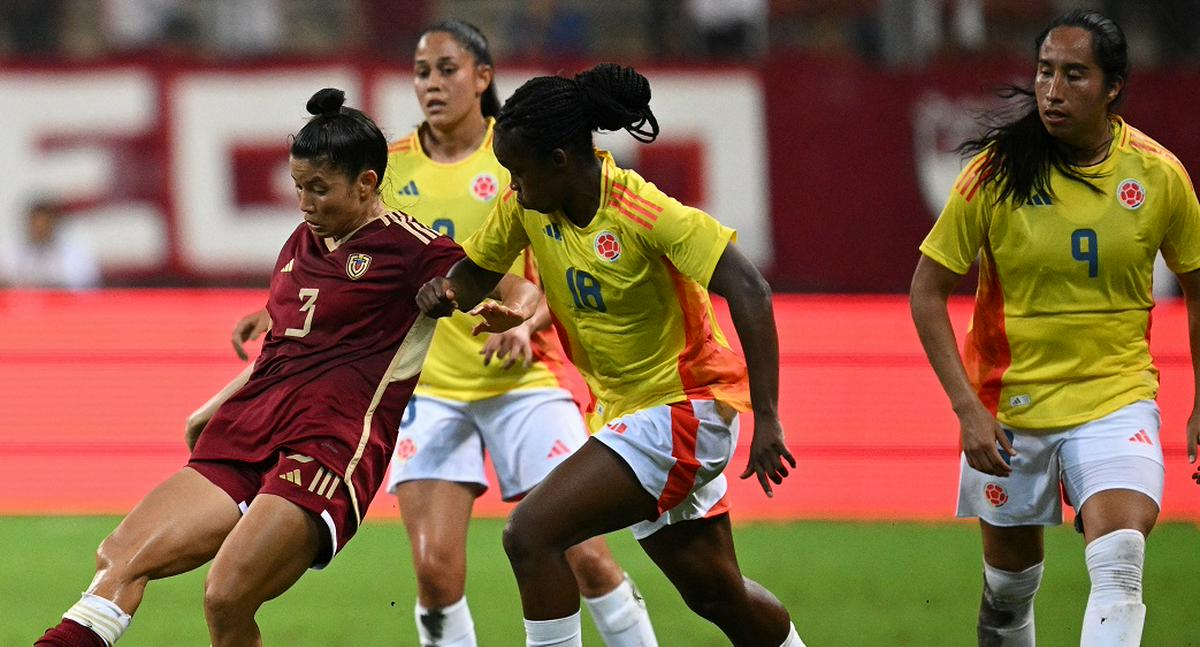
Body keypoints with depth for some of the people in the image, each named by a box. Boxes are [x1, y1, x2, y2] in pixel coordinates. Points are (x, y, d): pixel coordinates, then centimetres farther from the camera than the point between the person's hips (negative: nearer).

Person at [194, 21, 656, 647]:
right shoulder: (391, 167, 5)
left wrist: (525, 323, -24)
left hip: (522, 377, -2)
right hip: (428, 385, 2)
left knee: (584, 555, -7)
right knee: (435, 567, -12)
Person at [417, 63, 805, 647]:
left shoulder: (644, 212, -24)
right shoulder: (524, 205, -4)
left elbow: (749, 292, -28)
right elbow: (475, 277, 11)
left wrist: (767, 418, -33)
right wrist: (441, 294, -14)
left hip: (683, 408, -8)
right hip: (620, 411, 8)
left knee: (531, 534, -20)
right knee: (715, 594, 17)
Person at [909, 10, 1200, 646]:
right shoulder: (996, 172, -11)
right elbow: (927, 291, -5)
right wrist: (966, 407, -13)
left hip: (1117, 396, 0)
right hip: (1009, 406, 1)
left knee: (1118, 569, -22)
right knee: (1010, 577, 11)